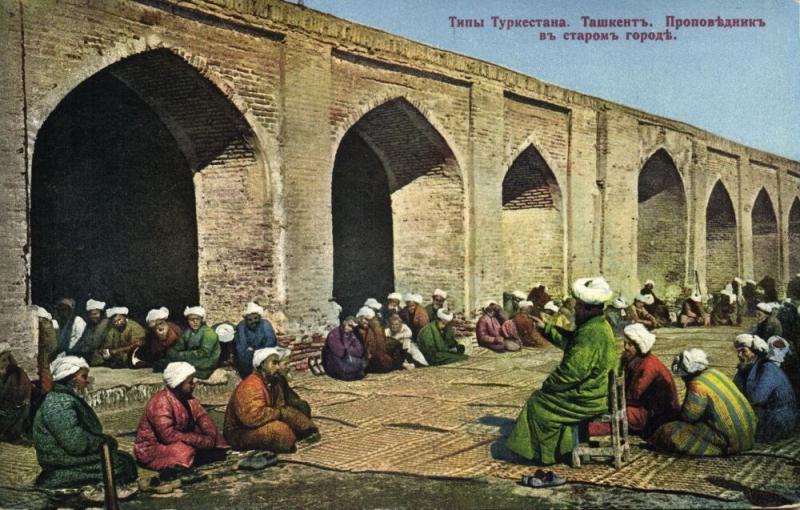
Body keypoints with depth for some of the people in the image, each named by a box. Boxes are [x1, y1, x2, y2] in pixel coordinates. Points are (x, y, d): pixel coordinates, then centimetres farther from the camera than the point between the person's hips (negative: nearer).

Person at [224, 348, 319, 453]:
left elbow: (280, 407, 8)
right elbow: (253, 417, -39)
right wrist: (279, 413, -23)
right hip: (240, 433, -9)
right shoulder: (251, 386, -28)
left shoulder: (273, 382, 2)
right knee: (278, 430, -31)